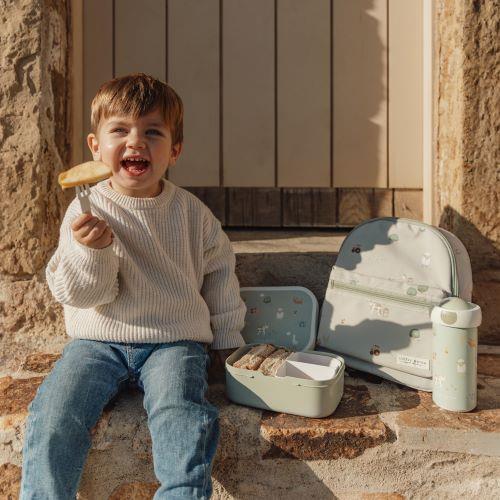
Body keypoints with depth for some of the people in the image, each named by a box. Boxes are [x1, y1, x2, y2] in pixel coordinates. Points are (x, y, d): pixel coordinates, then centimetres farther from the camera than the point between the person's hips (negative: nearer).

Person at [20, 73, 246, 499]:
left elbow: (219, 272, 12)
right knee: (53, 414, -17)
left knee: (181, 416, -25)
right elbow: (80, 293, -7)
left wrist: (228, 340, 13)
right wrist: (89, 251, -28)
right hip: (98, 340, 1)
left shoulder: (192, 212, 0)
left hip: (174, 340, 0)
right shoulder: (86, 212, -4)